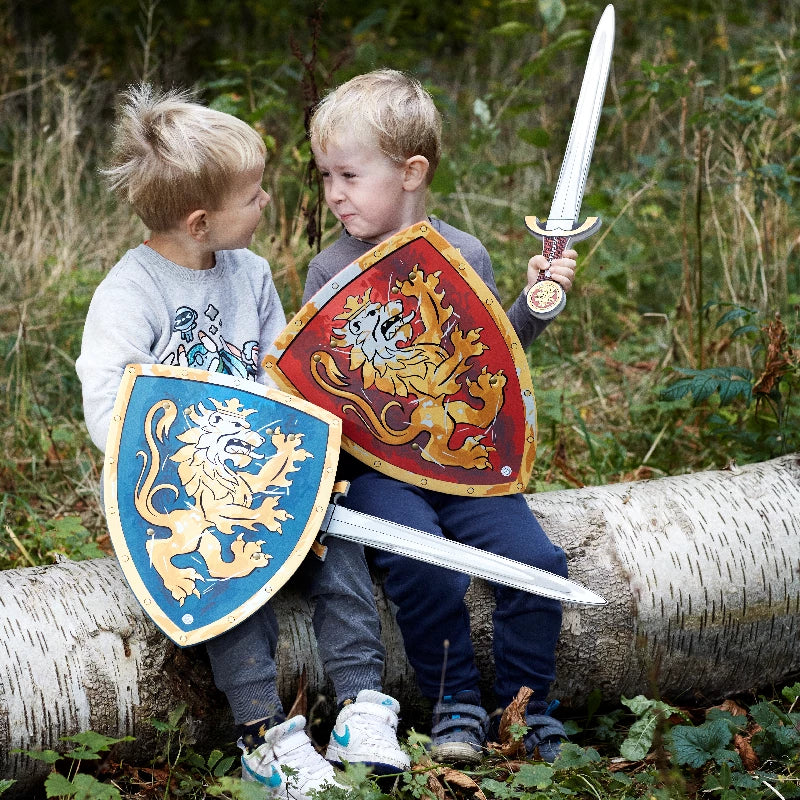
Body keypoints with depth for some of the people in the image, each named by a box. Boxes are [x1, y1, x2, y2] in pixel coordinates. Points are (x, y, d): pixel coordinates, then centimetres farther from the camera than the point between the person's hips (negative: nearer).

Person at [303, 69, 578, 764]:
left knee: (536, 559, -14)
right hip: (376, 464, -2)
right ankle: (455, 705, -6)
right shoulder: (332, 269, 0)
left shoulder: (465, 256, 5)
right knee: (422, 567, -28)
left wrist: (535, 301, 2)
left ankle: (527, 704, 7)